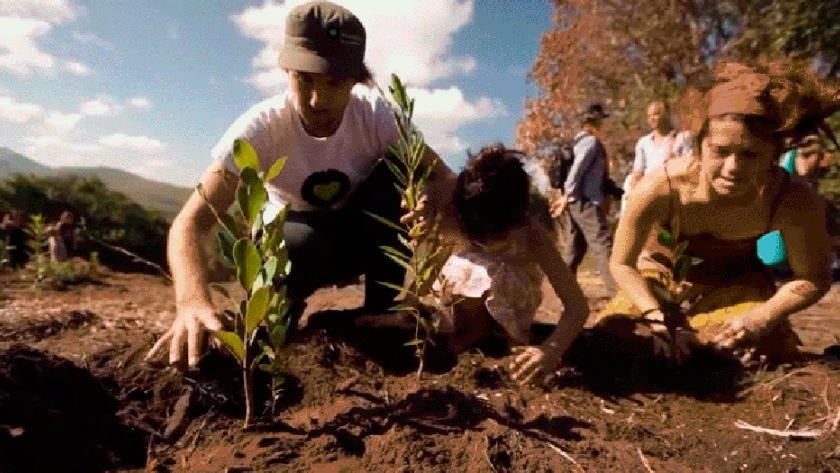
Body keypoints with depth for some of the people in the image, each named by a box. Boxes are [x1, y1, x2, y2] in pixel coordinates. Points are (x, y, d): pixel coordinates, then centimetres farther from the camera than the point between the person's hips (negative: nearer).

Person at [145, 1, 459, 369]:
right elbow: (190, 223, -33)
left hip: (362, 240, 2)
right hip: (293, 246, -1)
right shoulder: (260, 127, -27)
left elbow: (444, 176, -20)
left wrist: (435, 195, -47)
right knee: (297, 246, -38)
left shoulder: (375, 114, -22)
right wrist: (192, 302, -53)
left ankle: (380, 313, -14)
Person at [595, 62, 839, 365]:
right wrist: (658, 319, -32)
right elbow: (621, 264, -22)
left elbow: (815, 279, -13)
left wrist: (759, 318, -28)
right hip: (665, 274, -1)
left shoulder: (795, 201, -33)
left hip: (738, 280, 2)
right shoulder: (660, 189, -39)